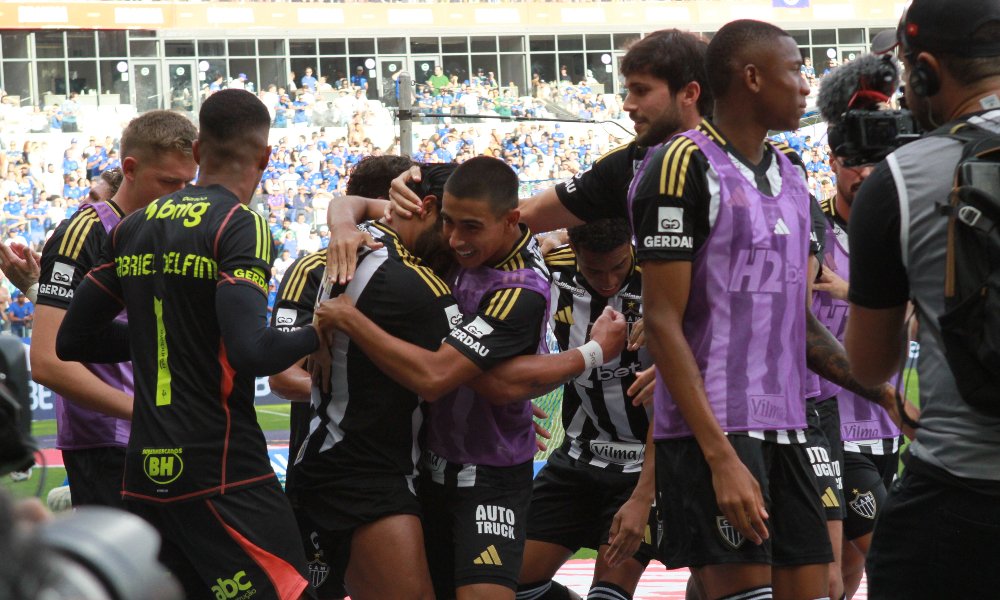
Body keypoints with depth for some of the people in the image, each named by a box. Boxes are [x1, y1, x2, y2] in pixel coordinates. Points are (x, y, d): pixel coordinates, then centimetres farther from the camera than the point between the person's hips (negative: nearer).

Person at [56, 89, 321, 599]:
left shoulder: (133, 228, 12)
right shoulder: (240, 226, -8)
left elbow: (71, 341, 17)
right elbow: (250, 351, -20)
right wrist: (316, 333, -2)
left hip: (144, 472, 7)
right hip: (222, 472, -7)